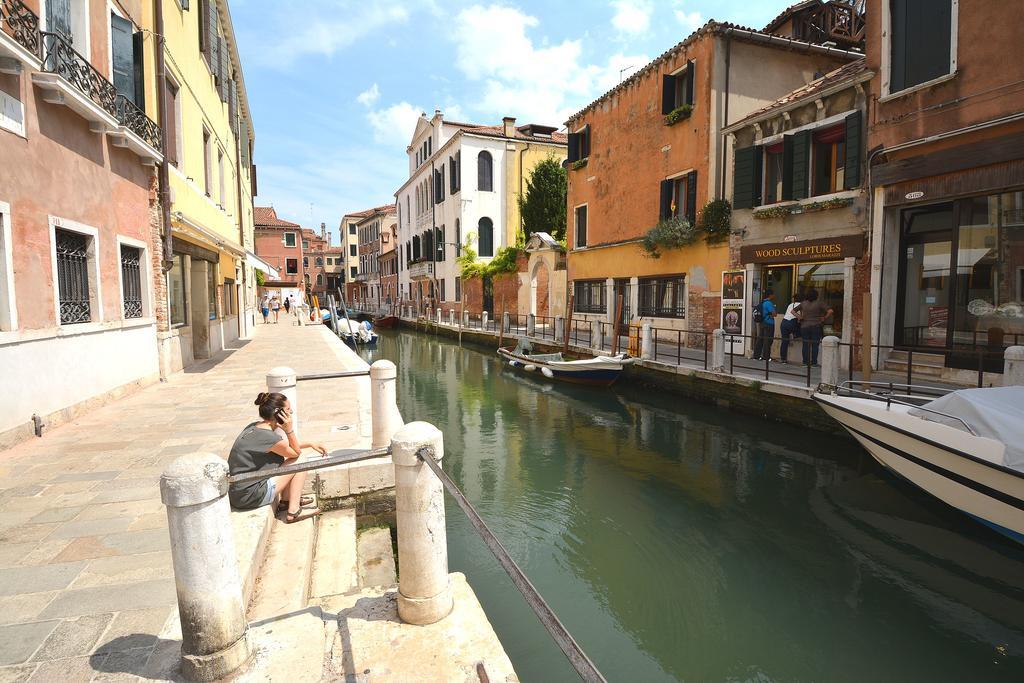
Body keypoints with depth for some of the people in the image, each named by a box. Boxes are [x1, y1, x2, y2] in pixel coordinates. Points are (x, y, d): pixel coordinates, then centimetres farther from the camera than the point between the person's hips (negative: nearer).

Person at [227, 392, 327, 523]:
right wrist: (289, 429, -10)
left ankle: (285, 501, 22)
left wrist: (311, 444, 19)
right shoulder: (269, 437, -22)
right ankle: (293, 512, 5)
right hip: (248, 497, -9)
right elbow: (297, 452, -3)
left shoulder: (253, 426, 5)